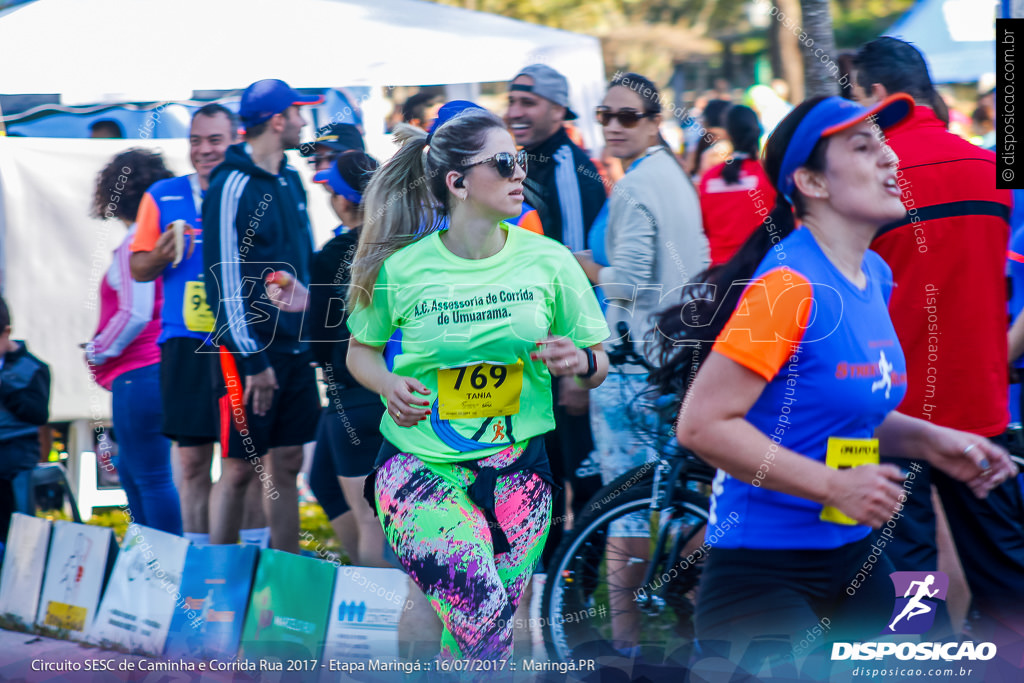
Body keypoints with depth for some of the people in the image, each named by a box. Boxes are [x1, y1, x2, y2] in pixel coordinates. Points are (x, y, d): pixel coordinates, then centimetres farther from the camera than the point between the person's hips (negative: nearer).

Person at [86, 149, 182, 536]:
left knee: (151, 477, -6)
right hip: (159, 369, 10)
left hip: (139, 373, -10)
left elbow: (134, 314, -20)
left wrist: (97, 353, -5)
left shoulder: (135, 243, -13)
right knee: (130, 470, 21)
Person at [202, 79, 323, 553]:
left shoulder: (289, 181, 12)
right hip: (252, 351, -8)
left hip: (294, 347, 8)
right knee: (240, 469, -3)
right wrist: (253, 360, -19)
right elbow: (226, 279, -16)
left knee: (287, 463, 10)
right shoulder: (233, 186, -13)